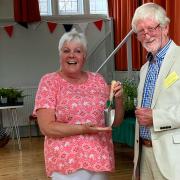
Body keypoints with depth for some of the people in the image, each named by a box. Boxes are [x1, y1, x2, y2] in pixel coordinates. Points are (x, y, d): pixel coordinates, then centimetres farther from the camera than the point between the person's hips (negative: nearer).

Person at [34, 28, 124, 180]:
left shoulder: (98, 80, 6)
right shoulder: (50, 82, -5)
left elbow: (116, 120, 10)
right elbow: (46, 127, -12)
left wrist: (118, 99, -8)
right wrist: (83, 129, -21)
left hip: (100, 160, 4)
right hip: (67, 163, -4)